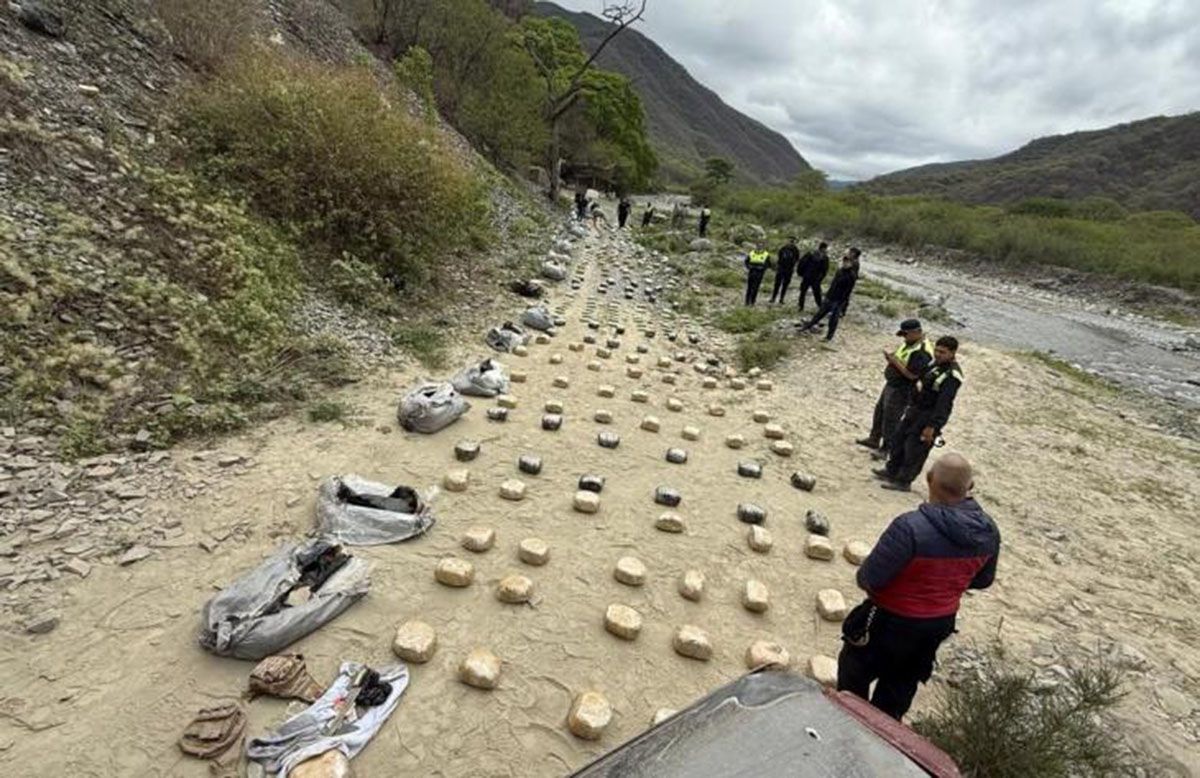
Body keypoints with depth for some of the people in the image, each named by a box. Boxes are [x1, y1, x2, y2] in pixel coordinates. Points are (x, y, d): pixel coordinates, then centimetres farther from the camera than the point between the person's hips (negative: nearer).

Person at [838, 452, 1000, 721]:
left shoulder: (910, 527, -35)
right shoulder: (989, 531, -13)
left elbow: (868, 578, -29)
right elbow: (983, 580, 4)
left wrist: (865, 579, -6)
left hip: (892, 620, -6)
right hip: (942, 622, 6)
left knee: (854, 674, 21)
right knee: (902, 684, 29)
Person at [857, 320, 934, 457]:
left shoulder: (923, 352, -26)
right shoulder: (910, 343, 4)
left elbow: (912, 375, -28)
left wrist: (894, 361, -24)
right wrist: (892, 355, -2)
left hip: (902, 391, -10)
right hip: (892, 384, 10)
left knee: (890, 420, 2)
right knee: (880, 411, 21)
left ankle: (886, 449, 19)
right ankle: (874, 439, 38)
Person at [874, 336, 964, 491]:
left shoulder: (952, 375, -23)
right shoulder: (936, 364, 6)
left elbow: (943, 404, -26)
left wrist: (931, 426, -26)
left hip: (929, 417, -10)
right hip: (916, 409, 10)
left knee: (914, 450, 0)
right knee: (898, 439, 18)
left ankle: (903, 481, 13)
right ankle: (892, 471, 32)